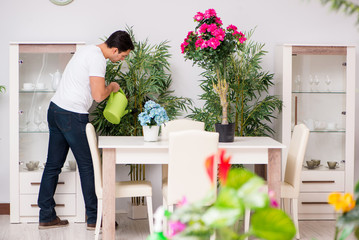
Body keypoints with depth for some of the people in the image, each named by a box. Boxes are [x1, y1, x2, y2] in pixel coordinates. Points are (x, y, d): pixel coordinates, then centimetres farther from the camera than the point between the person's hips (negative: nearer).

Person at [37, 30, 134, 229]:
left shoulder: (89, 49, 15)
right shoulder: (98, 59, -16)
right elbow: (98, 96, -21)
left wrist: (106, 87, 23)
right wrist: (112, 87, -2)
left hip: (55, 109, 10)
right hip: (72, 116, -10)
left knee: (53, 165, 10)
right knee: (87, 166, 0)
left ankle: (46, 217, 15)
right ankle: (94, 218, 7)